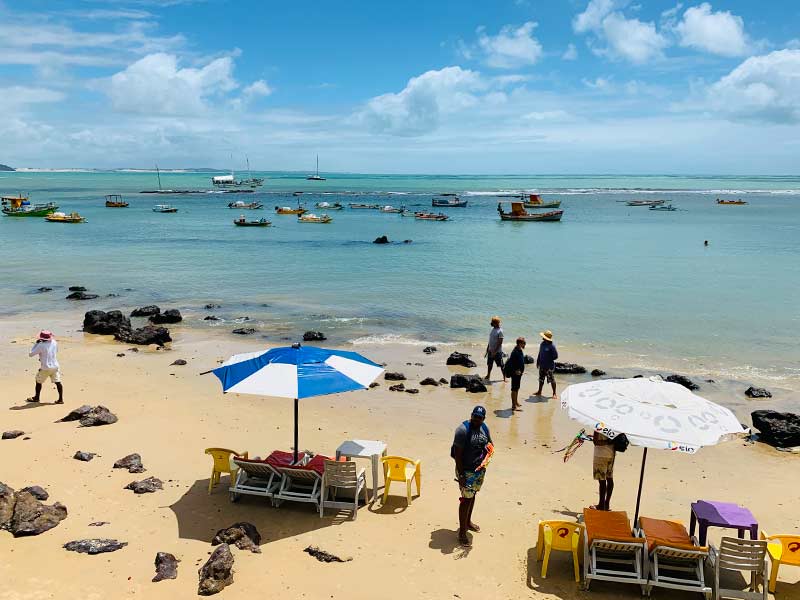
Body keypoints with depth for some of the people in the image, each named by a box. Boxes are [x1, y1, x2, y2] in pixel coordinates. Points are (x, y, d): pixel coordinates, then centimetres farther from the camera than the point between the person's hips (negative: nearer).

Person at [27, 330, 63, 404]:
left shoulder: (40, 345, -17)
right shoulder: (54, 342, -1)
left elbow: (31, 354, -10)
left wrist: (36, 344, -4)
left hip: (45, 368, -4)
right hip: (55, 366, 4)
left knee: (38, 382, 17)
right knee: (58, 382, 6)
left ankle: (36, 398, 31)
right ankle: (61, 399, 3)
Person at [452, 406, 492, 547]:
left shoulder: (484, 428, 1)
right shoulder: (463, 429, -21)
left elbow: (490, 444, 18)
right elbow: (457, 453, -20)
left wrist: (489, 449, -7)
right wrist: (461, 475, -22)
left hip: (480, 470, 7)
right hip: (467, 471, -7)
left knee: (472, 495, 21)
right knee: (466, 499, -4)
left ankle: (468, 521, 41)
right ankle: (462, 532, 5)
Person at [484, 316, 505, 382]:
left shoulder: (500, 331, -17)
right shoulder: (492, 329, 8)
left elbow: (500, 342, -19)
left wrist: (495, 351, -21)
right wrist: (487, 349, 15)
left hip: (497, 352, -8)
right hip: (490, 351, 8)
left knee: (501, 365, 1)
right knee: (489, 364, 16)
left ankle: (504, 378, 9)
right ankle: (488, 376, 29)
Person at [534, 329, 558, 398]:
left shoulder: (552, 346, -18)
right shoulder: (542, 344, 5)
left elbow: (556, 356, -14)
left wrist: (549, 359, -14)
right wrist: (538, 361, 16)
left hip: (549, 366, -8)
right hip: (542, 365, 8)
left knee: (551, 379, 2)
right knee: (541, 379, 18)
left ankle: (554, 393, 12)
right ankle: (539, 391, 32)